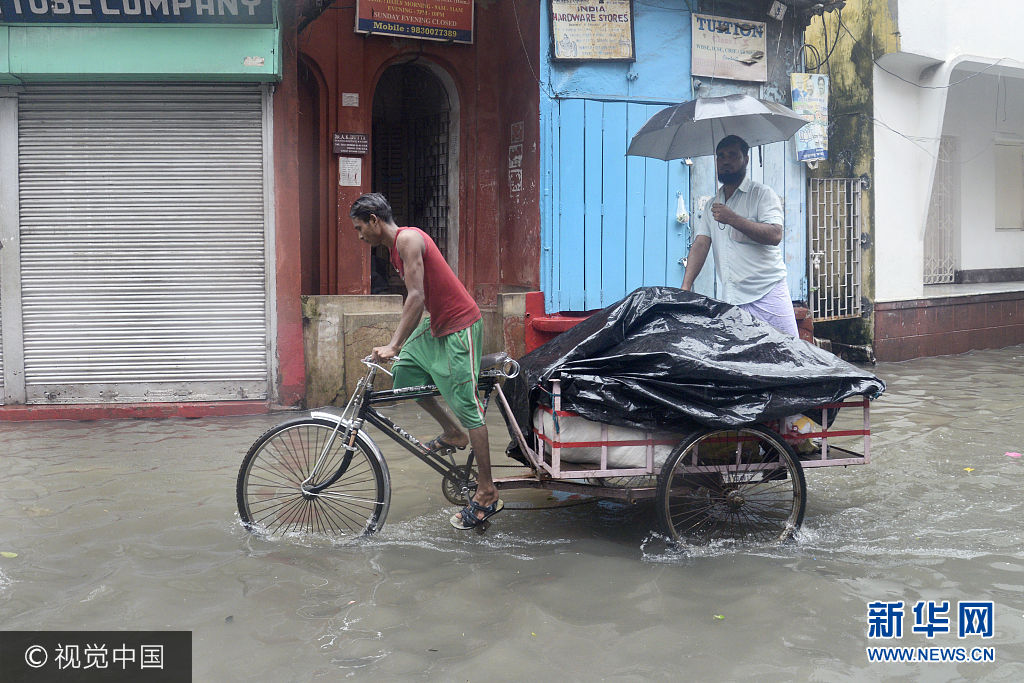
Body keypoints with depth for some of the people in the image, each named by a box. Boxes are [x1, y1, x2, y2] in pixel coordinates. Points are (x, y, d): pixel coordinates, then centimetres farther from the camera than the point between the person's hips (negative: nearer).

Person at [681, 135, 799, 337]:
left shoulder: (762, 193, 1)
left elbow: (775, 235, -14)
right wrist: (685, 287, -6)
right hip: (730, 298, 4)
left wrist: (732, 218, -19)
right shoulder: (713, 205, 17)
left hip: (767, 292, -4)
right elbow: (701, 244, 7)